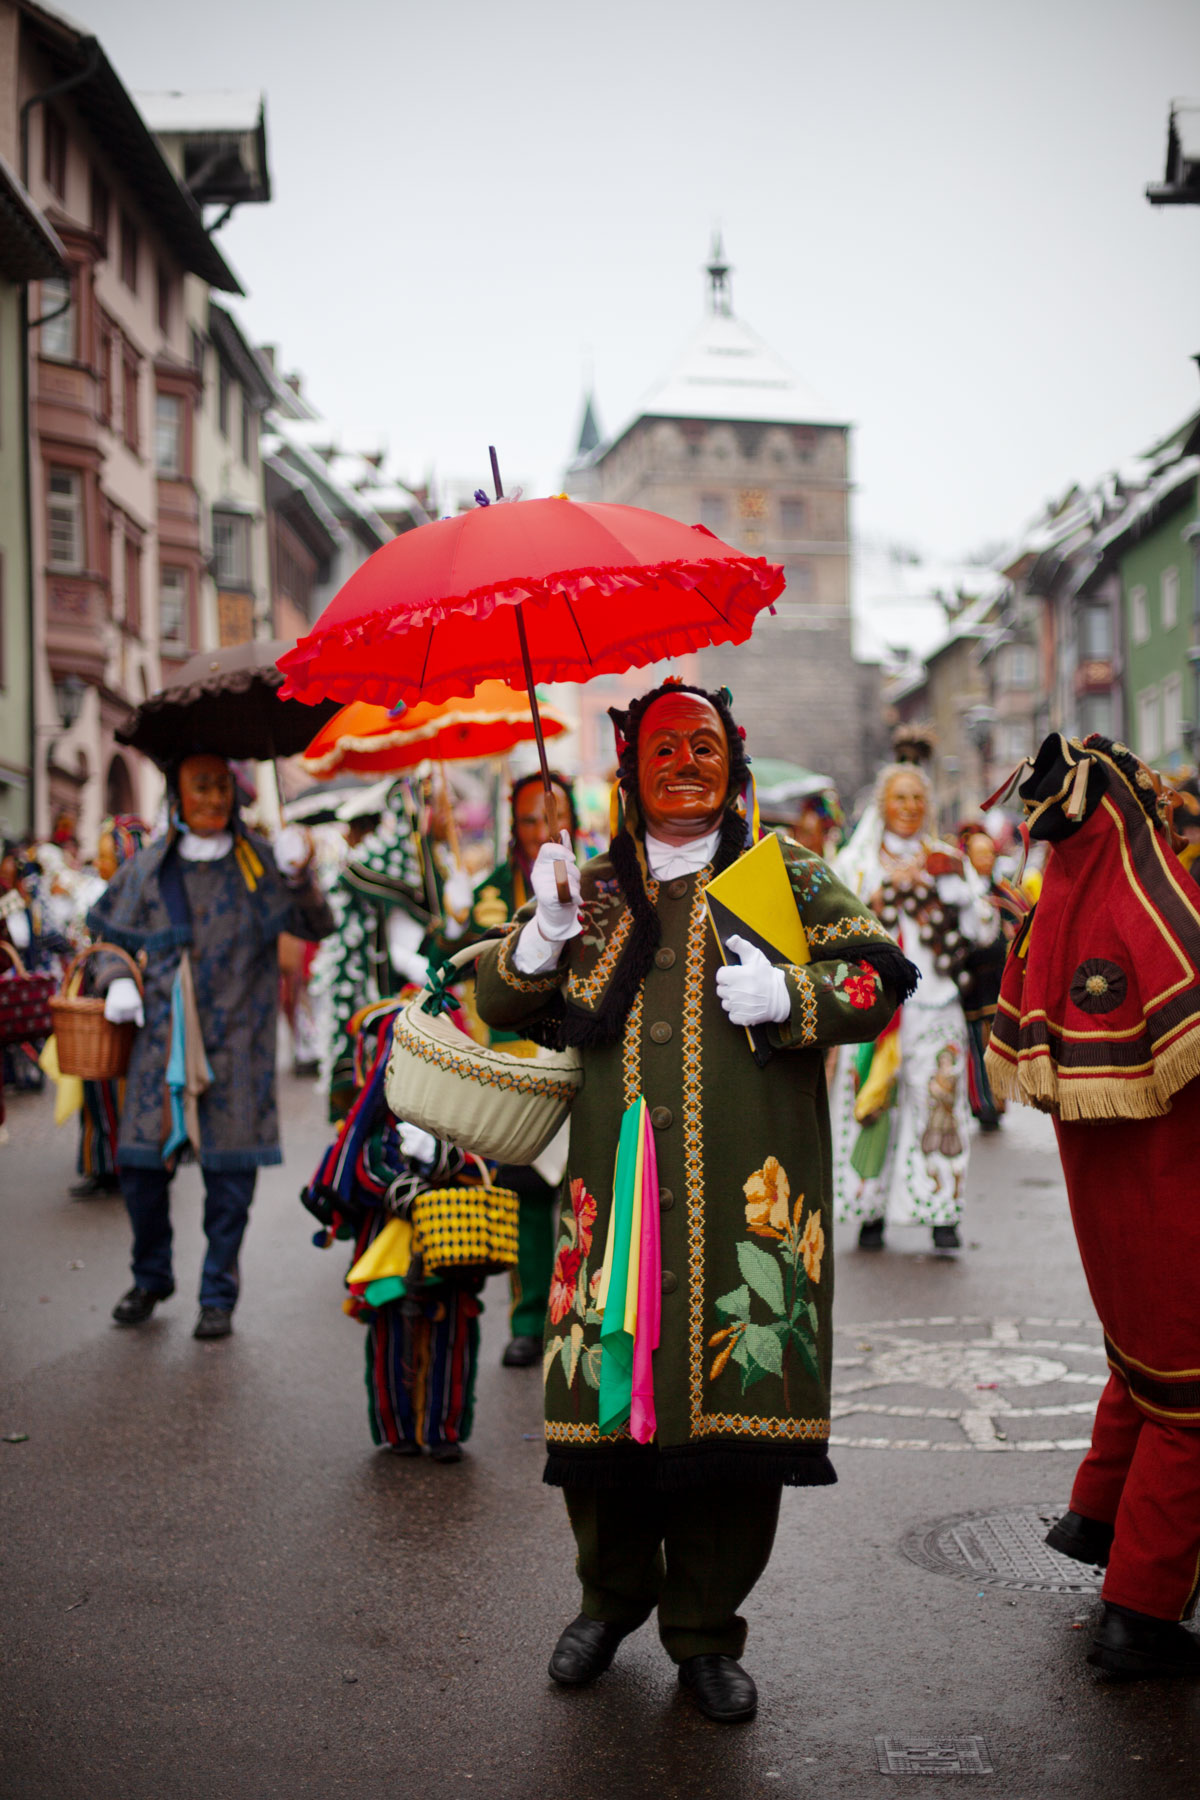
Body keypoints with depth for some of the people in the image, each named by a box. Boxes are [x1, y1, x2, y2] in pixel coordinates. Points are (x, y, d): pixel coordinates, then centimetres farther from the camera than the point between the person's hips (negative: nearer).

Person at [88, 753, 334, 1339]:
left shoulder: (256, 861, 1)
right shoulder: (148, 866, 6)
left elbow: (316, 925, -9)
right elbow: (107, 929, 19)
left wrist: (298, 878, -27)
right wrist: (117, 978, 0)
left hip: (234, 1045, -2)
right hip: (161, 1038, 2)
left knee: (230, 1170, 0)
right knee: (140, 1164, 5)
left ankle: (219, 1295, 16)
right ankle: (151, 1278, 29)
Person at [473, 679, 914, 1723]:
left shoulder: (787, 880, 12)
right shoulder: (595, 890, 16)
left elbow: (878, 978, 4)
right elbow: (502, 1003, 13)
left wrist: (788, 997, -12)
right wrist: (543, 939, -6)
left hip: (749, 1192, -1)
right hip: (617, 1189, 2)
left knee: (738, 1400, -2)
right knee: (602, 1392, 1)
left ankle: (705, 1631, 16)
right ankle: (613, 1594, 27)